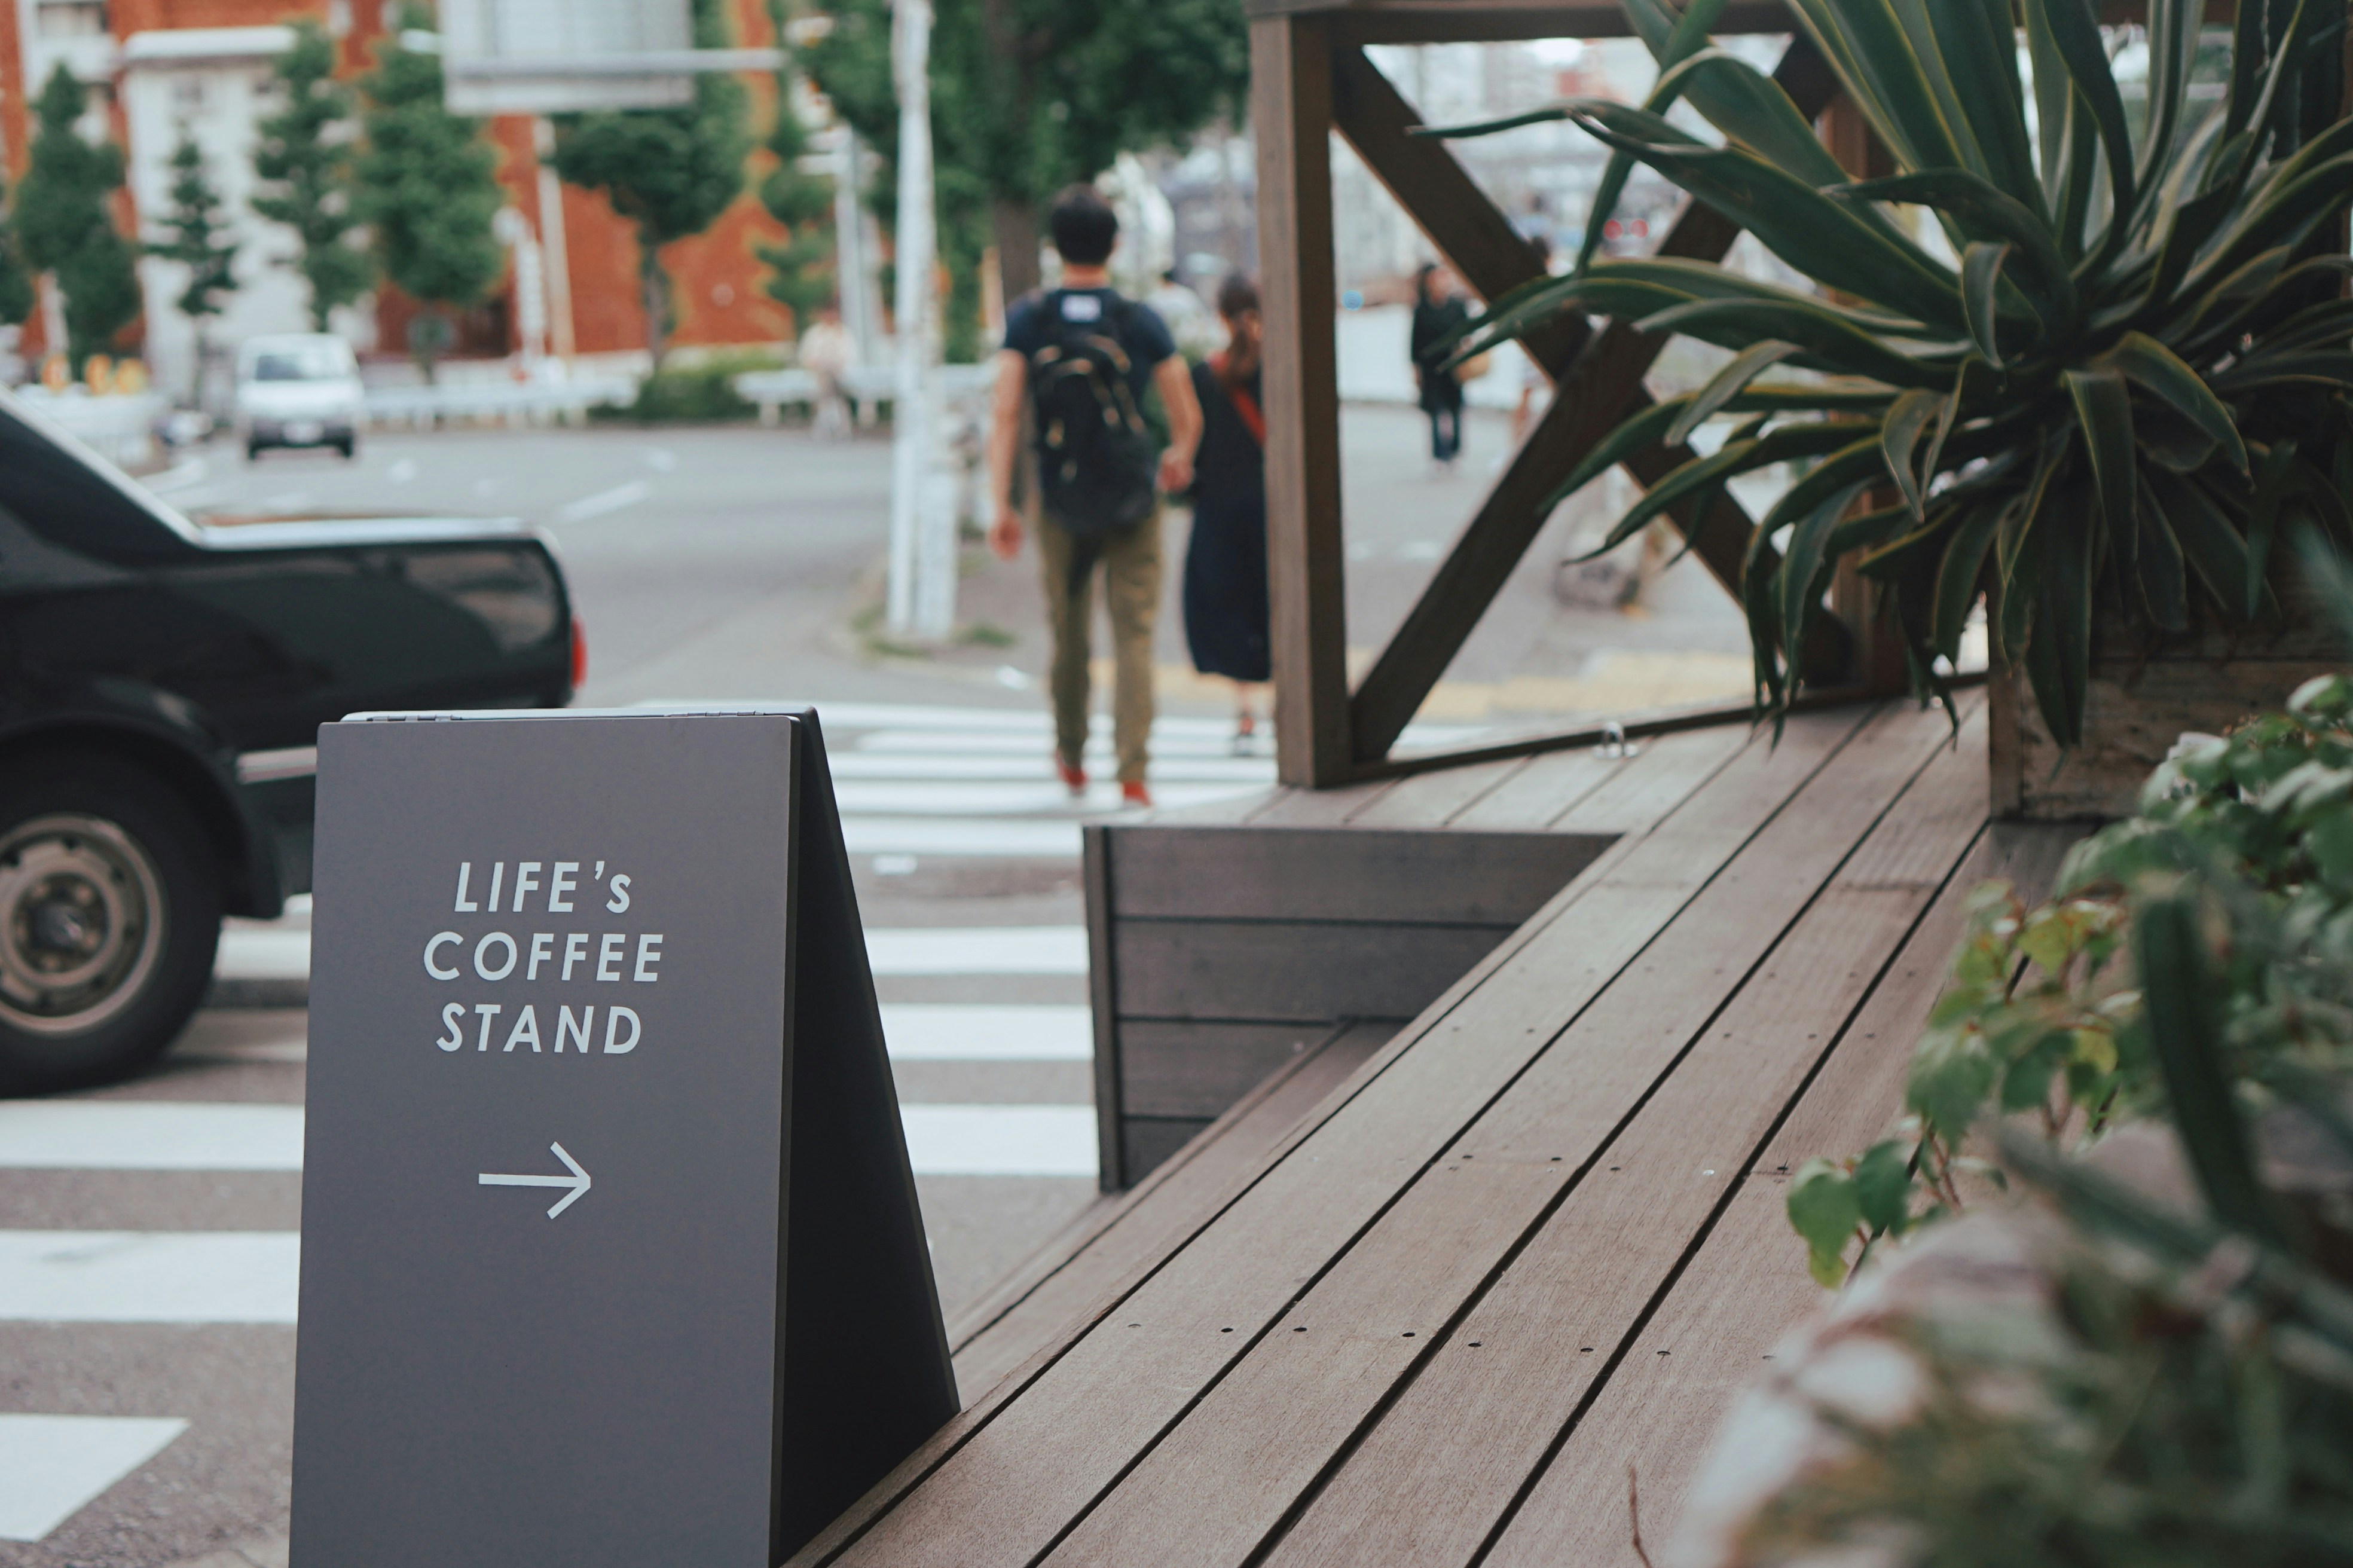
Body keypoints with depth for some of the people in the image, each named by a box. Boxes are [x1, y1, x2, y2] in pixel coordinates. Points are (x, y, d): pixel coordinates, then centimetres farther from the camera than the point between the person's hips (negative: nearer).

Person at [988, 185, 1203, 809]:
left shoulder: (1027, 320, -3)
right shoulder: (1142, 323, -5)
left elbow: (1007, 416, -10)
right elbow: (1188, 417, -1)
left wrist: (1002, 507, -9)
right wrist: (1180, 458, 21)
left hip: (1061, 505, 2)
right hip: (1133, 502, -2)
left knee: (1068, 635, 16)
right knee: (1134, 637, -1)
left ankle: (1071, 758, 33)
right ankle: (1133, 772, -10)